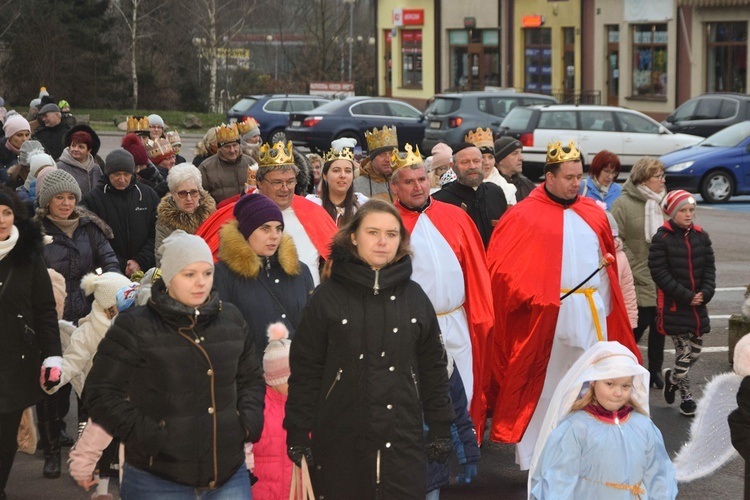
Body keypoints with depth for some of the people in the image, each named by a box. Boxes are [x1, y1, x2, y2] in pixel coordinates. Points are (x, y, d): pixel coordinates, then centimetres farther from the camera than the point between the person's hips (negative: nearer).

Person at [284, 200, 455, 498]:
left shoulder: (414, 297, 7)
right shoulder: (327, 297, -1)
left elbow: (433, 367, 12)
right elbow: (305, 369, -1)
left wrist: (440, 428, 9)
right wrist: (298, 433, -4)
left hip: (403, 440, 2)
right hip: (340, 440, -2)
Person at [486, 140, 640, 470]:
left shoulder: (593, 213, 11)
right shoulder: (524, 216, -6)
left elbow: (608, 256, 21)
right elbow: (500, 266, -10)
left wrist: (606, 304, 15)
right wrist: (532, 297, -16)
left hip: (593, 314, 5)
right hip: (548, 316, -5)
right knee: (543, 385, 2)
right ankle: (534, 461, 12)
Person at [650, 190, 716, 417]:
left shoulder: (701, 236, 4)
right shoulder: (661, 239, -11)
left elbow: (709, 267, 6)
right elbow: (660, 273, -14)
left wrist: (706, 292, -11)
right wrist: (686, 296, -18)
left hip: (698, 304, 5)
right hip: (673, 305, -5)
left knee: (695, 350, 11)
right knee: (684, 351, -2)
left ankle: (672, 377, 38)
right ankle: (686, 396, 14)